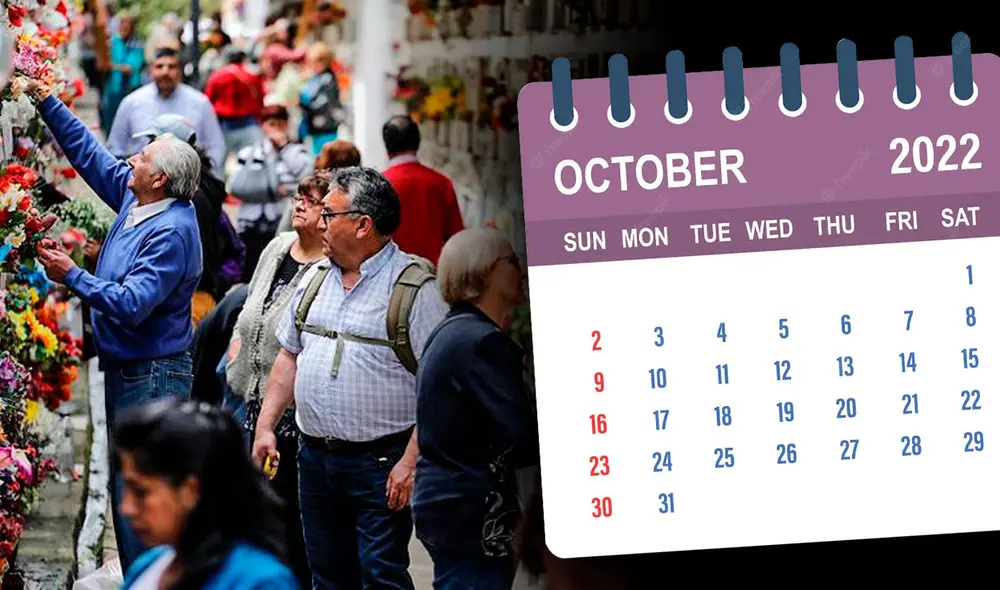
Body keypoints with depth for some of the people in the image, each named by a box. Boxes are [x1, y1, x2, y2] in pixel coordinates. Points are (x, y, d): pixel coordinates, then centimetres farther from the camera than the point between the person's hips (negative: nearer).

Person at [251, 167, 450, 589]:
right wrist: (265, 426, 11)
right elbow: (290, 356, 20)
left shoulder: (414, 288, -11)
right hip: (316, 457, 7)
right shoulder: (316, 278, 12)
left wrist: (410, 462, -19)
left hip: (381, 461, -7)